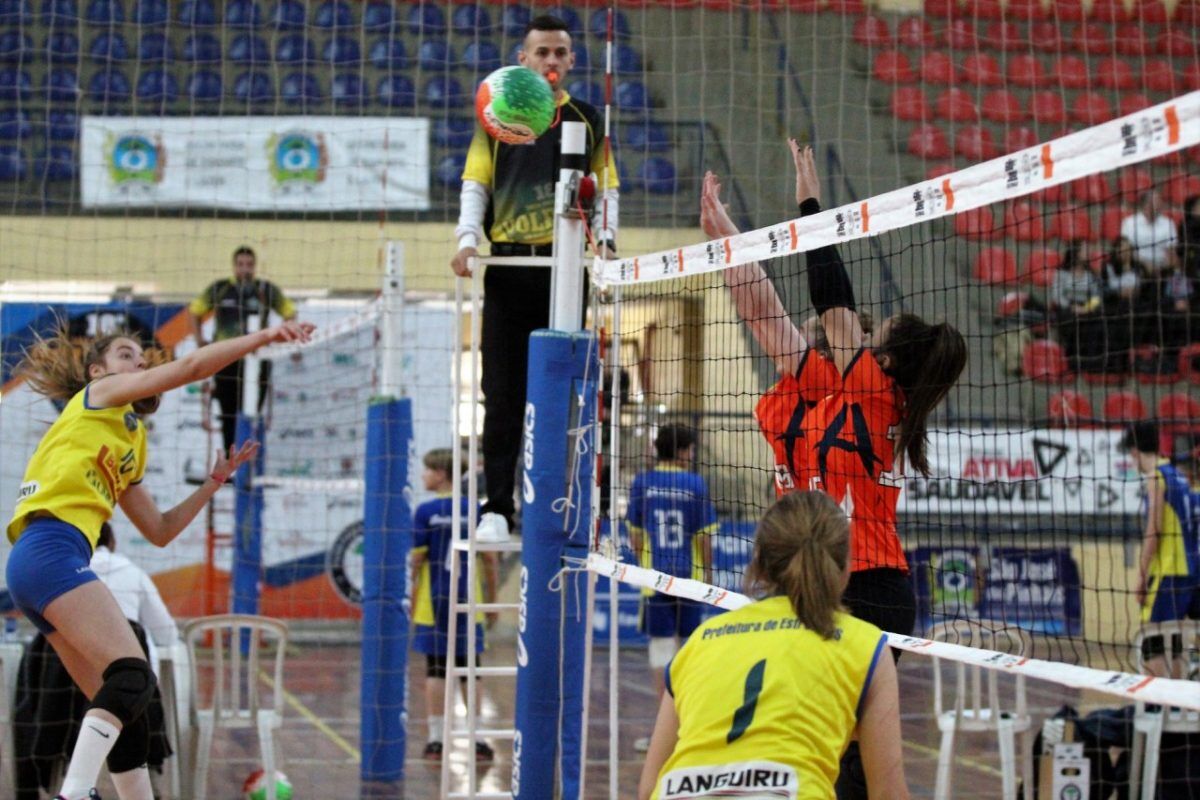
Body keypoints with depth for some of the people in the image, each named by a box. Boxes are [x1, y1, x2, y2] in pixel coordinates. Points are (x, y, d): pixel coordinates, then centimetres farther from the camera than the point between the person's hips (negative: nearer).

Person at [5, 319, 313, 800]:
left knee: (121, 706, 7)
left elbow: (160, 531, 31)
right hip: (51, 551, -9)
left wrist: (214, 483, 28)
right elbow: (189, 367, -1)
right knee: (133, 676, -22)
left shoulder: (128, 449, 31)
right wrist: (263, 337, 3)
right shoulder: (98, 395, 10)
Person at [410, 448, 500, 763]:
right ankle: (477, 739, 8)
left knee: (436, 668, 4)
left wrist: (408, 599, 1)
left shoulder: (426, 511, -6)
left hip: (434, 601, -2)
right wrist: (492, 600, 12)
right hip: (468, 601, 2)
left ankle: (436, 739, 4)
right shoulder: (475, 510, 1)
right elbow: (489, 558, 3)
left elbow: (415, 560, -7)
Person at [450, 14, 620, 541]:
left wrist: (605, 239, -6)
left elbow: (605, 187, 11)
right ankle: (498, 507, 4)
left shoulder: (587, 120, 12)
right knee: (503, 393, -1)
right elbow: (475, 183, 7)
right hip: (508, 266, 0)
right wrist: (467, 240, -8)